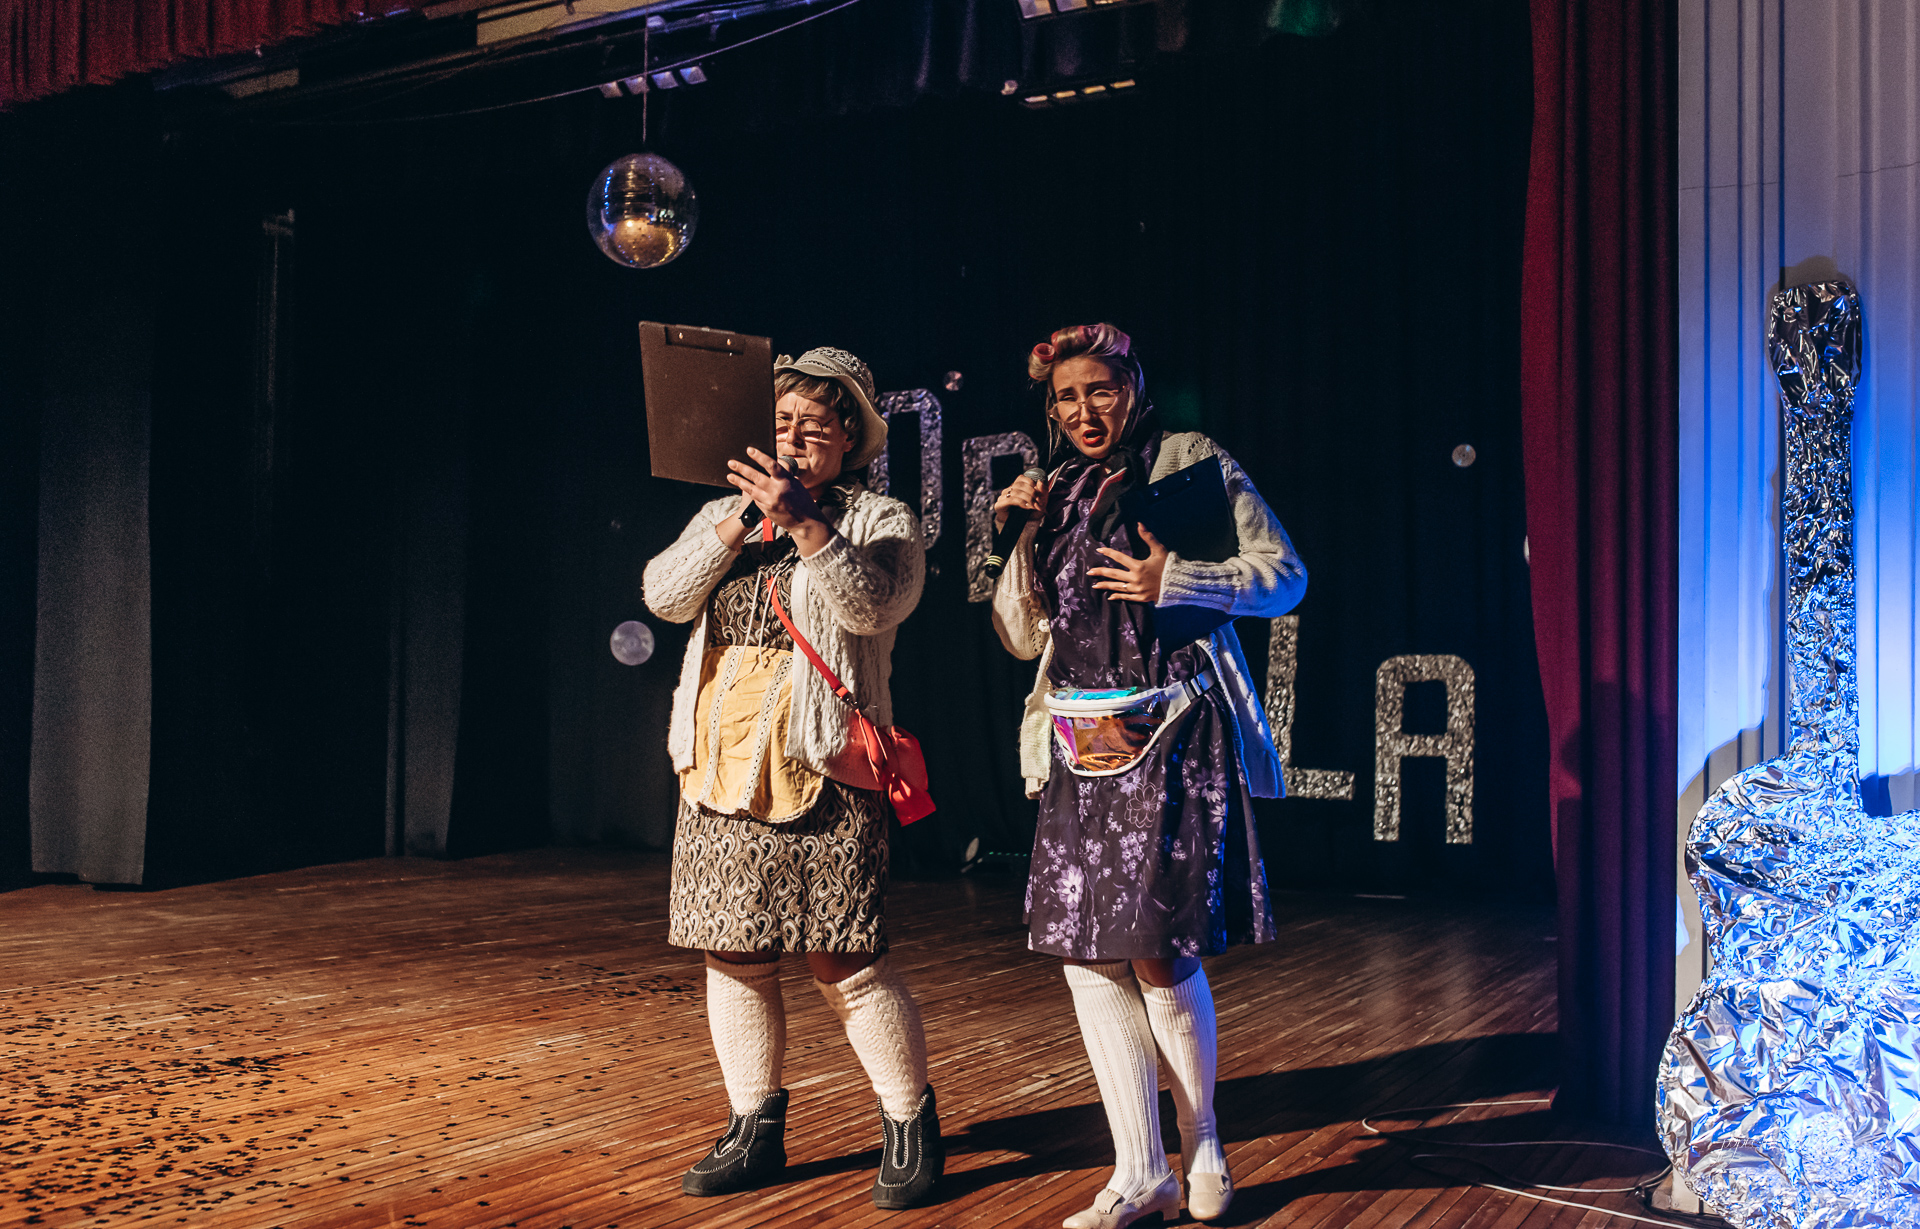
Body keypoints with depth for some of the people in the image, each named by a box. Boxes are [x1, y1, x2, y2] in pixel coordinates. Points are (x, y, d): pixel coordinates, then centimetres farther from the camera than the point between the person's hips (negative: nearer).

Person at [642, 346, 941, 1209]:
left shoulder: (880, 522, 4)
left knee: (843, 961, -6)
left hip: (824, 771, -5)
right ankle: (754, 1133, 21)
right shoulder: (725, 516, 18)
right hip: (723, 768, 5)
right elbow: (663, 596, 2)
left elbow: (872, 605, -15)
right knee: (733, 954, 7)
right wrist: (738, 521, -9)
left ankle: (911, 1129, 9)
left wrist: (805, 523, -23)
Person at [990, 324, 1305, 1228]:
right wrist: (1023, 537, 3)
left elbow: (1285, 574, -1)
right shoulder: (1058, 494, 17)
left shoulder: (1191, 463, 2)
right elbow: (1021, 636, 16)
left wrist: (1172, 581, -13)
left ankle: (1201, 1146, 18)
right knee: (1086, 954, 3)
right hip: (1080, 746, 6)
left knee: (1159, 950, -8)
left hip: (1170, 739, -6)